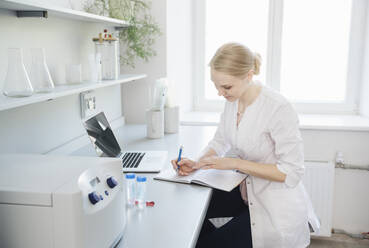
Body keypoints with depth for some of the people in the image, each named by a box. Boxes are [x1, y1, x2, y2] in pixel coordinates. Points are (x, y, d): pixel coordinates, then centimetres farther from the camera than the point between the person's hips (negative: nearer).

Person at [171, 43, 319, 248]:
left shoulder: (279, 108, -27)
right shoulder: (233, 99, -5)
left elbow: (291, 173, -24)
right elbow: (220, 142, 7)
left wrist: (235, 163, -25)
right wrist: (197, 164, -12)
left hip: (277, 209, -7)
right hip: (247, 191, 7)